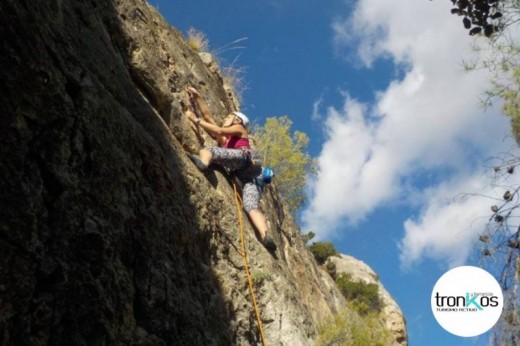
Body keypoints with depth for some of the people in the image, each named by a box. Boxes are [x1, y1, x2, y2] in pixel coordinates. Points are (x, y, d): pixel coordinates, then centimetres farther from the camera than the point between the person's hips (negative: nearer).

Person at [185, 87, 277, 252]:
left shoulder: (240, 129, 26)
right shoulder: (225, 139, 43)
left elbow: (219, 131, 6)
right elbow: (208, 116, 41)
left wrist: (196, 120, 9)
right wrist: (198, 97, 40)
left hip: (246, 158, -6)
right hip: (246, 175, 6)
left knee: (209, 150, -22)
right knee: (251, 206, -20)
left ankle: (203, 160, -55)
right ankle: (265, 236, -41)